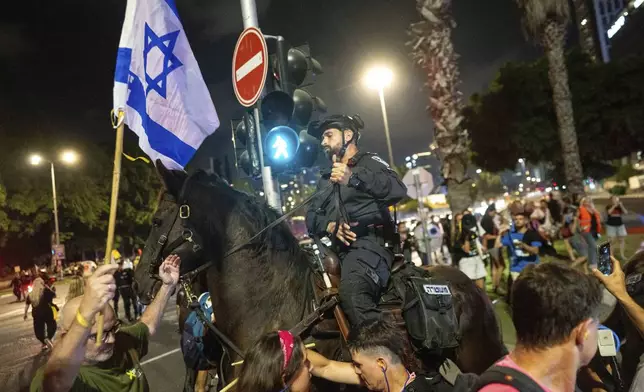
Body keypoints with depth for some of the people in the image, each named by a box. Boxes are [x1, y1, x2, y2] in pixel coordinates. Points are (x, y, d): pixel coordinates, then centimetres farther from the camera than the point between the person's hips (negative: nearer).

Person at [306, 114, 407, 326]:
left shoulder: (369, 162, 7)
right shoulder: (325, 179, 28)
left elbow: (398, 190, -14)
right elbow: (311, 216, 18)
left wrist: (354, 177, -29)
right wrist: (329, 225, -6)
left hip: (369, 243, -8)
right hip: (339, 249, 8)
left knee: (352, 294, -33)